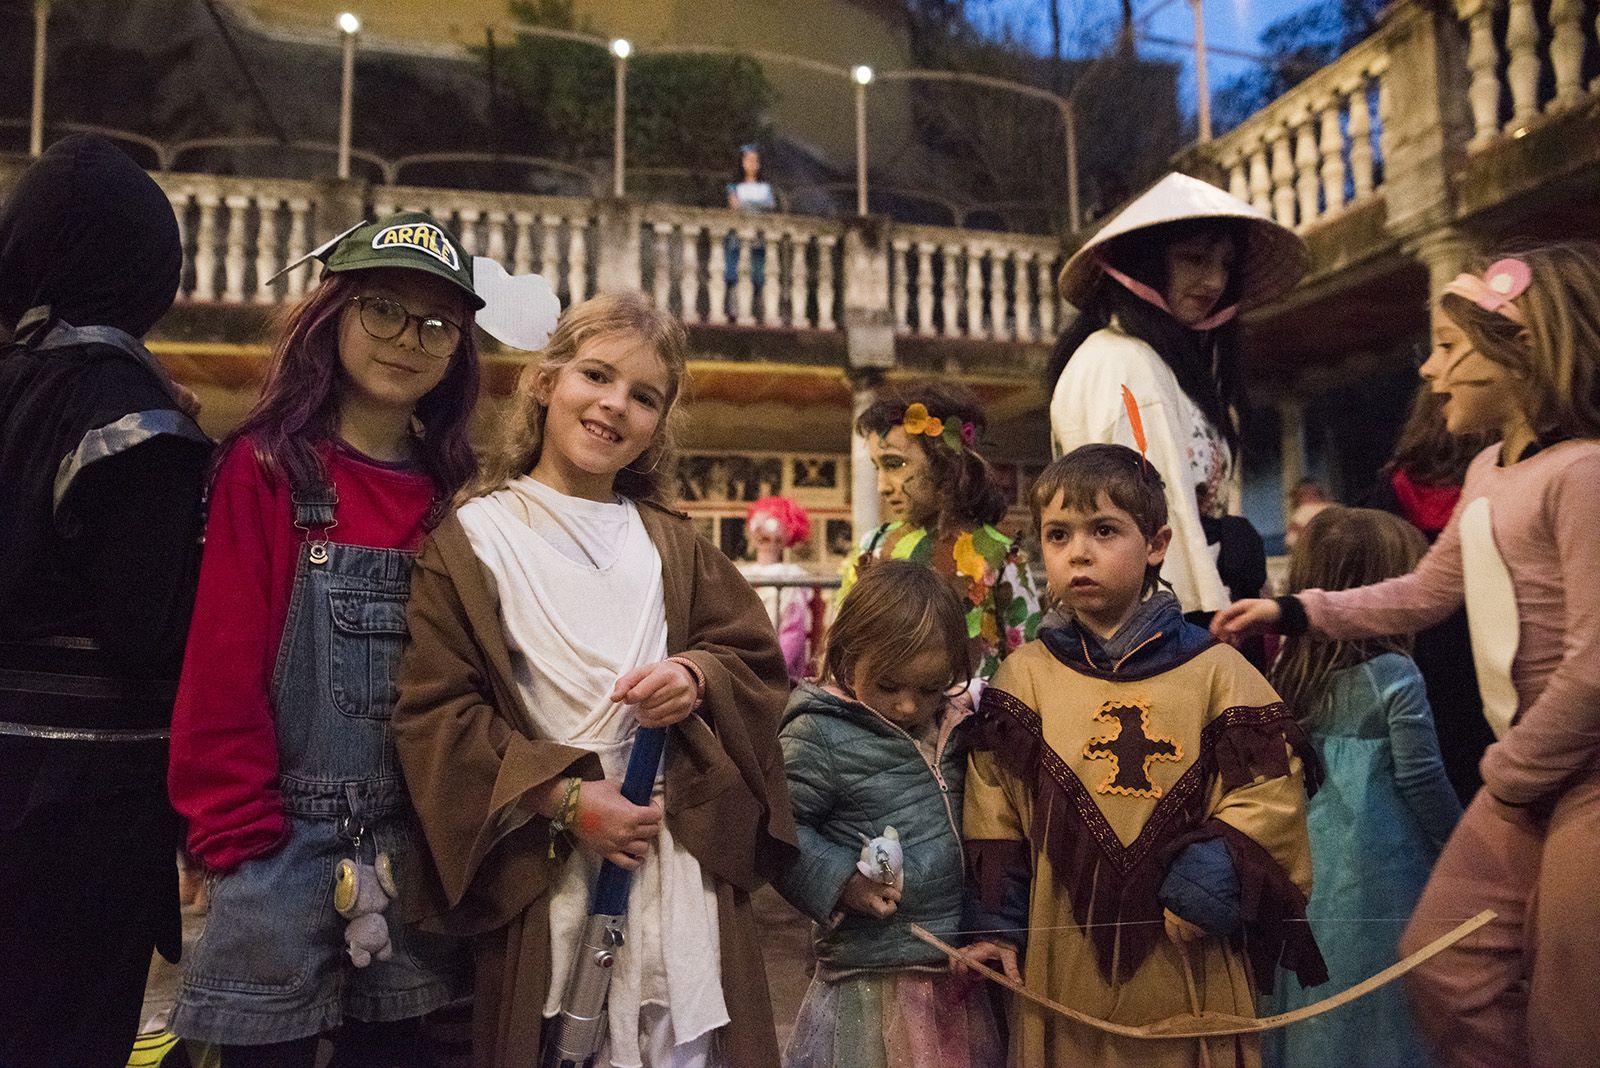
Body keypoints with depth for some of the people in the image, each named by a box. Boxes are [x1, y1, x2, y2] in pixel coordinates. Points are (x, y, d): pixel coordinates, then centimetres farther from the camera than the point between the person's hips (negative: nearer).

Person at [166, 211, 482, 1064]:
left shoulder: (451, 495, 6)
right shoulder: (265, 468, -7)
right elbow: (222, 671, -11)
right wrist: (244, 846, -12)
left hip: (419, 859, 4)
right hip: (286, 858, -4)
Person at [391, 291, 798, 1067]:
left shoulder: (673, 546, 11)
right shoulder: (472, 538, 0)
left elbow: (759, 664, 10)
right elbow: (432, 711, -5)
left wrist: (697, 678, -12)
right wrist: (564, 798, -14)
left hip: (686, 864, 3)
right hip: (541, 874, -2)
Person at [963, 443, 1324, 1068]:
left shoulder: (1214, 670, -1)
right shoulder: (1024, 675, 2)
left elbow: (1269, 797, -4)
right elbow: (994, 812, 4)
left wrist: (1202, 886, -14)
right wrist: (1000, 925, 0)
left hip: (1191, 960, 0)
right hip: (1063, 961, 1)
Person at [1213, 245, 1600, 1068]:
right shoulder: (1488, 472, 10)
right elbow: (1425, 594, 19)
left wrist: (1510, 776, -10)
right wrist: (1291, 613, 13)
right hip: (1527, 778, 9)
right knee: (1441, 967, 14)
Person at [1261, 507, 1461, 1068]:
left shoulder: (1291, 670, 1)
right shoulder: (1394, 676, -15)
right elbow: (1421, 780, -11)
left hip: (1307, 868, 5)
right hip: (1379, 878, -5)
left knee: (1314, 999, 16)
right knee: (1376, 1011, 8)